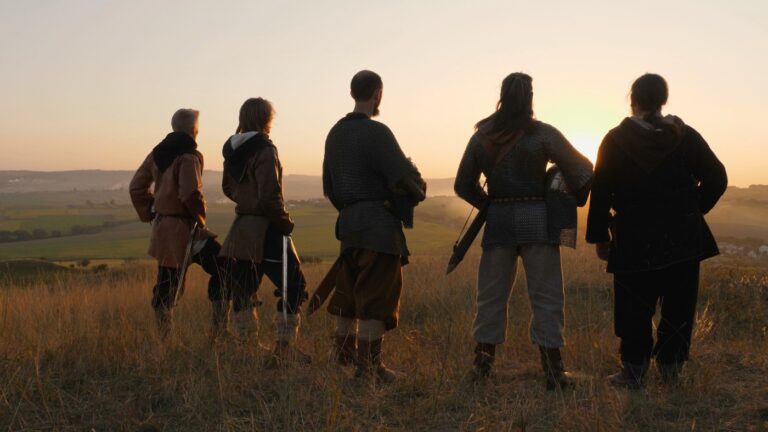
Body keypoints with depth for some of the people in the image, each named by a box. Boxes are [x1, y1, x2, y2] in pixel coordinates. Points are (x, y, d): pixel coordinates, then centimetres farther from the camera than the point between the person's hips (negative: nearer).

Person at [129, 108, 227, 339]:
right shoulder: (189, 156, -14)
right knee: (221, 270, 0)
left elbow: (136, 187, 13)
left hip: (162, 226, 8)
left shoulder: (157, 153, 10)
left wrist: (150, 214, 17)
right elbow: (190, 193, -25)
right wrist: (200, 216, -8)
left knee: (166, 283, 14)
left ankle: (164, 336, 18)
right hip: (184, 227, -8)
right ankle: (220, 327, -3)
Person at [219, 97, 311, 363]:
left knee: (243, 287, 13)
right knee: (293, 283, 1)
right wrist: (284, 222, -11)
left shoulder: (232, 149, 9)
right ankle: (284, 345, 0)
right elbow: (269, 195, -23)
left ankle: (247, 343, 20)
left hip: (241, 228, 8)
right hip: (265, 230, -8)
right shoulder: (264, 149, -16)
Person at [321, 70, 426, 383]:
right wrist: (419, 191, 4)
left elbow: (329, 185, 17)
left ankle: (344, 359, 29)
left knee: (348, 296, 17)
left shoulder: (335, 133, 11)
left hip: (348, 223, 8)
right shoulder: (376, 132, -14)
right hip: (379, 226, -8)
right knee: (377, 298, -2)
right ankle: (369, 366, 2)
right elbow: (403, 176, -16)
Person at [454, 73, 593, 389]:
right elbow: (582, 171, -2)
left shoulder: (481, 137, 5)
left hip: (498, 220, 3)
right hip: (536, 220, -3)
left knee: (491, 295, 10)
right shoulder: (543, 134, -5)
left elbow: (463, 185, 10)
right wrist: (575, 198, 14)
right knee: (546, 297, 2)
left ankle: (482, 365, 15)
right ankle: (553, 370, 3)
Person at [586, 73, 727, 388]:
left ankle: (634, 371, 8)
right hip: (682, 240, 1)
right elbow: (716, 179, -1)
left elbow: (600, 191, -4)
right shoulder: (685, 135, 0)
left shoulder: (616, 139, -3)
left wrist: (599, 236, 2)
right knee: (678, 306, 12)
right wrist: (693, 209, 13)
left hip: (634, 241, -1)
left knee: (634, 307, 6)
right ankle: (670, 365, 16)